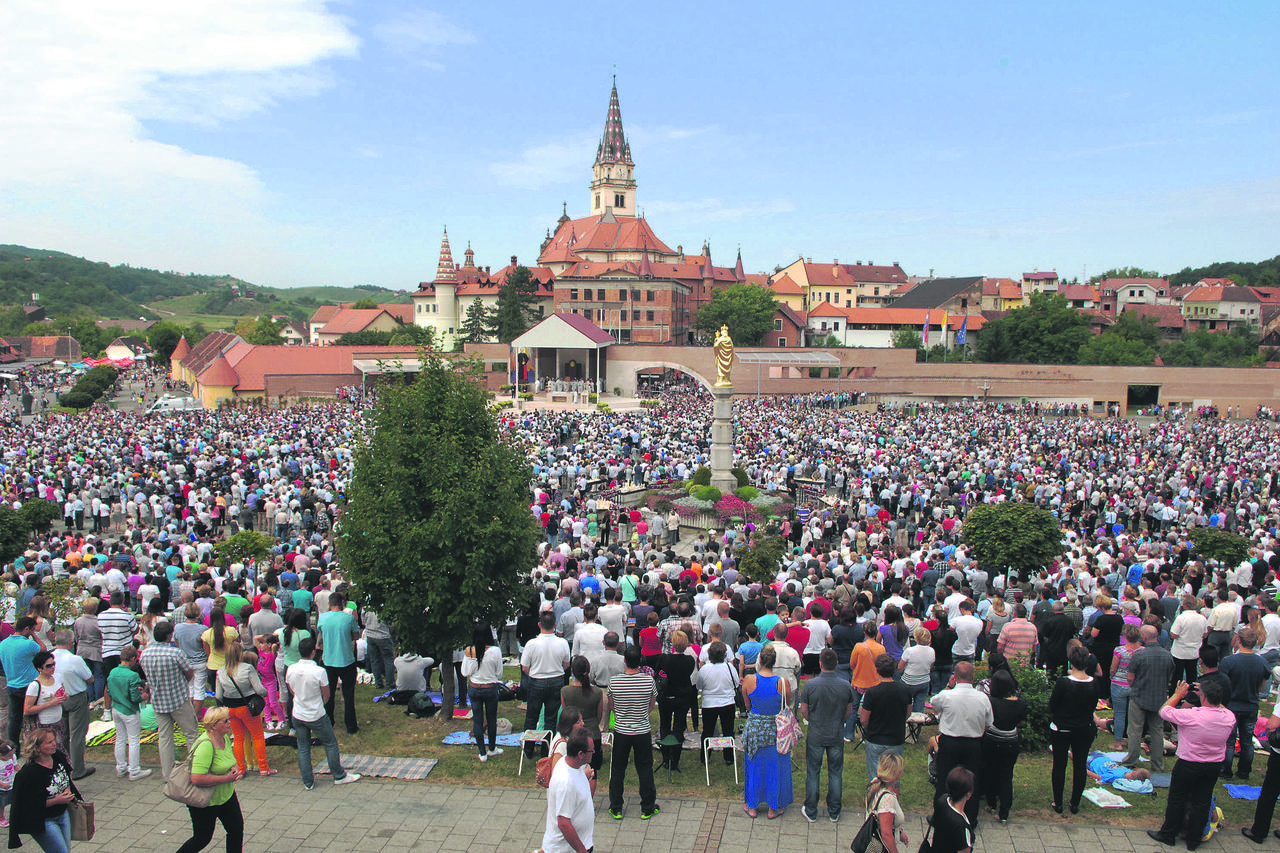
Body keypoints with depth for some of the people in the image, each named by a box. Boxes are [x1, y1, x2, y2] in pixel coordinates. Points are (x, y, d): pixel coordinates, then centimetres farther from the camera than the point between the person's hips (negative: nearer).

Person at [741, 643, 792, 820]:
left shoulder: (749, 680, -15)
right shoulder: (783, 683, -19)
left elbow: (748, 706, -2)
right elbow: (787, 707, -3)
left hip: (754, 727, 1)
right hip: (776, 730, -1)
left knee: (754, 766, 18)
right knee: (775, 768, 16)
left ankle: (752, 807, 31)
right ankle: (774, 808, 28)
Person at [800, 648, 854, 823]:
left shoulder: (810, 685, -16)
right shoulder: (846, 686, -10)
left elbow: (804, 711, -7)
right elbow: (849, 711, 2)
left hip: (815, 736, -1)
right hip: (837, 736, 2)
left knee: (812, 773, 11)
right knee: (836, 773, 14)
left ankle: (811, 812, 20)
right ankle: (834, 812, 24)